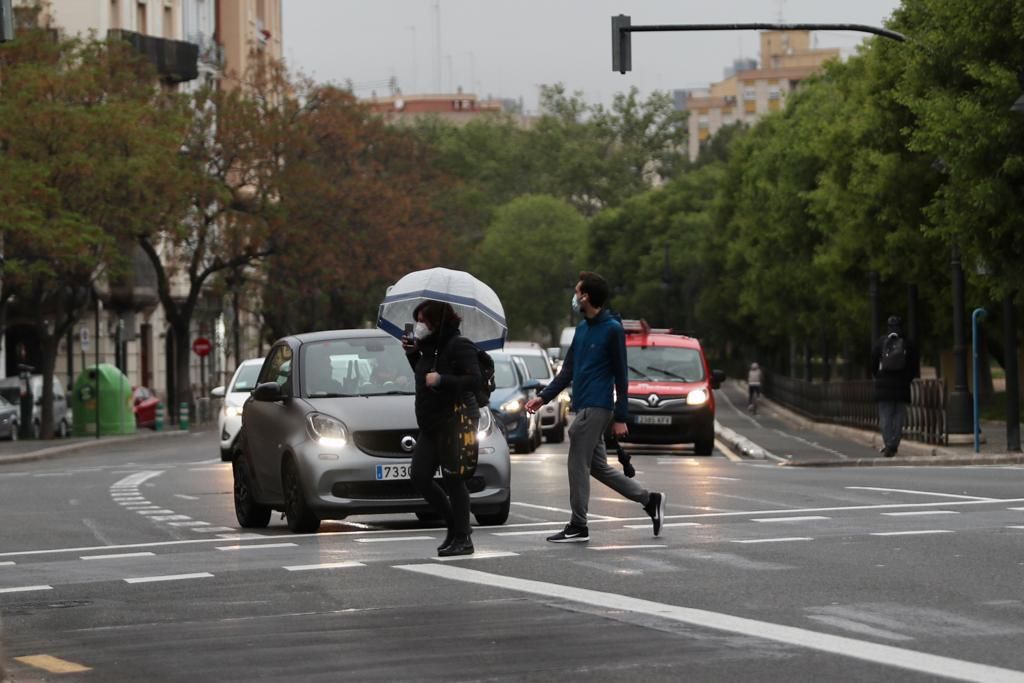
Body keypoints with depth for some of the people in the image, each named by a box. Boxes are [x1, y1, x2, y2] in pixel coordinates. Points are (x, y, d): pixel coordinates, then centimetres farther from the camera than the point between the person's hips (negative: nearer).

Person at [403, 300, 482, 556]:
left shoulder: (459, 346, -13)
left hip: (455, 422, -9)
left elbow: (475, 380, -21)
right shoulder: (430, 346, 12)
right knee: (419, 476, 5)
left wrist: (441, 380, -26)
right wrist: (413, 354, 10)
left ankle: (462, 539, 2)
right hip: (431, 424, 9)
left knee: (453, 480, -7)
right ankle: (454, 524, 20)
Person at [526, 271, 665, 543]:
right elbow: (567, 371, 19)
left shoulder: (612, 329, -9)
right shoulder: (582, 329, 15)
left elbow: (620, 376, -9)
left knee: (578, 466, -5)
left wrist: (621, 418, -11)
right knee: (597, 466, 11)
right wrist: (543, 397, 9)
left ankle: (578, 527, 2)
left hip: (596, 408, -9)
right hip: (584, 407, 9)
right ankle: (650, 500, 20)